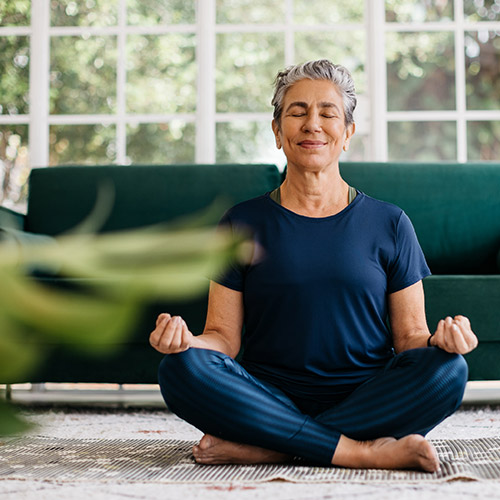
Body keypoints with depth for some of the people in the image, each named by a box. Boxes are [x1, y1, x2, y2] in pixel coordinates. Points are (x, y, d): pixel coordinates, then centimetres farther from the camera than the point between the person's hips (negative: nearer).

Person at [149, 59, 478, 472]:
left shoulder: (389, 224, 8)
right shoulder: (243, 224, 8)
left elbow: (409, 336, 8)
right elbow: (224, 336, 5)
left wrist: (439, 340, -16)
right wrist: (185, 338, -17)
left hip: (367, 401, 1)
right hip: (271, 400, 0)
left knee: (448, 370, -28)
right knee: (181, 368, -27)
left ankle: (262, 448, -25)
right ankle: (360, 451, -26)